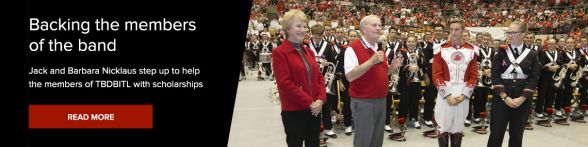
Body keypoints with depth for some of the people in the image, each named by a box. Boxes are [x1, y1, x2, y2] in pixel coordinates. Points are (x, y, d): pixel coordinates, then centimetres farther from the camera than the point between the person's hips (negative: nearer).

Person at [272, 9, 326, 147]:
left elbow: (319, 77, 11)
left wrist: (320, 99, -6)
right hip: (293, 111, -6)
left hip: (314, 109, 6)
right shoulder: (279, 52, -9)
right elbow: (285, 83, -17)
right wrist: (309, 102, -16)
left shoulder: (308, 51, 13)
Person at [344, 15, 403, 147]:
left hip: (381, 100, 8)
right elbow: (350, 76, -23)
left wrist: (392, 66, 3)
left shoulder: (378, 48, 13)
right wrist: (372, 61, -27)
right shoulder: (353, 48, -13)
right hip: (363, 102, -8)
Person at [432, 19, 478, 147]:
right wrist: (447, 95, -12)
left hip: (463, 96, 2)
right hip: (445, 95, -2)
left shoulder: (471, 51, 4)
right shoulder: (441, 49, -2)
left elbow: (473, 76, 3)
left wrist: (464, 95, -8)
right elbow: (436, 75, -6)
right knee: (443, 127, 0)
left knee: (458, 128, 10)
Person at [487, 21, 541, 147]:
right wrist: (505, 97, -15)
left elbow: (534, 79, -2)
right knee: (496, 132, -1)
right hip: (501, 97, -1)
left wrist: (522, 98, -13)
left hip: (523, 100, 1)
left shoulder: (532, 54, 2)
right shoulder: (501, 52, 1)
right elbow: (495, 76, -6)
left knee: (517, 134, 10)